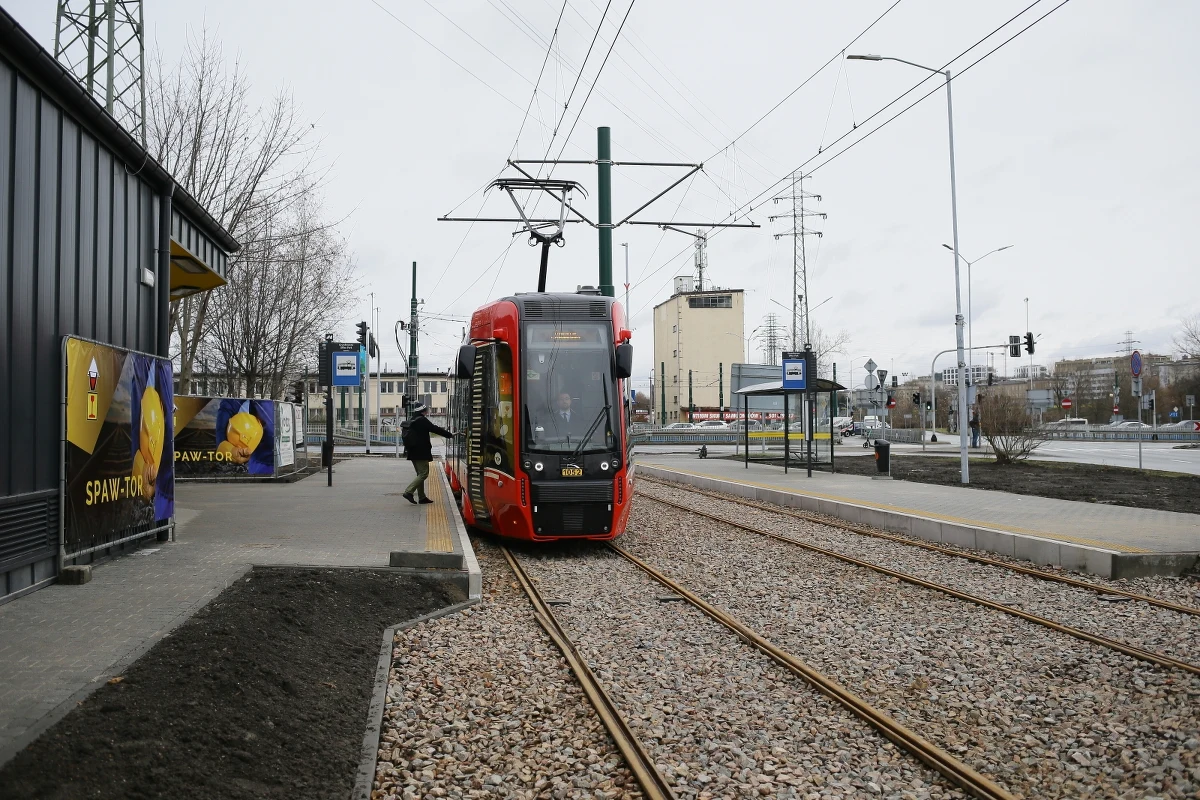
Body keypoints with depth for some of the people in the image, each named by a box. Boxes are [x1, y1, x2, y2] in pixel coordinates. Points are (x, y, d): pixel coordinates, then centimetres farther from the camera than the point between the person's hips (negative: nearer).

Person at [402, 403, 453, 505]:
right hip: (421, 452, -10)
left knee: (420, 474, 14)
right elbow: (435, 429, -13)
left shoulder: (413, 421, 15)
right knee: (423, 474, -8)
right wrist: (450, 434, -7)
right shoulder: (422, 420, -12)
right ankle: (409, 492, -17)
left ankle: (422, 497, 14)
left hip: (413, 452, 10)